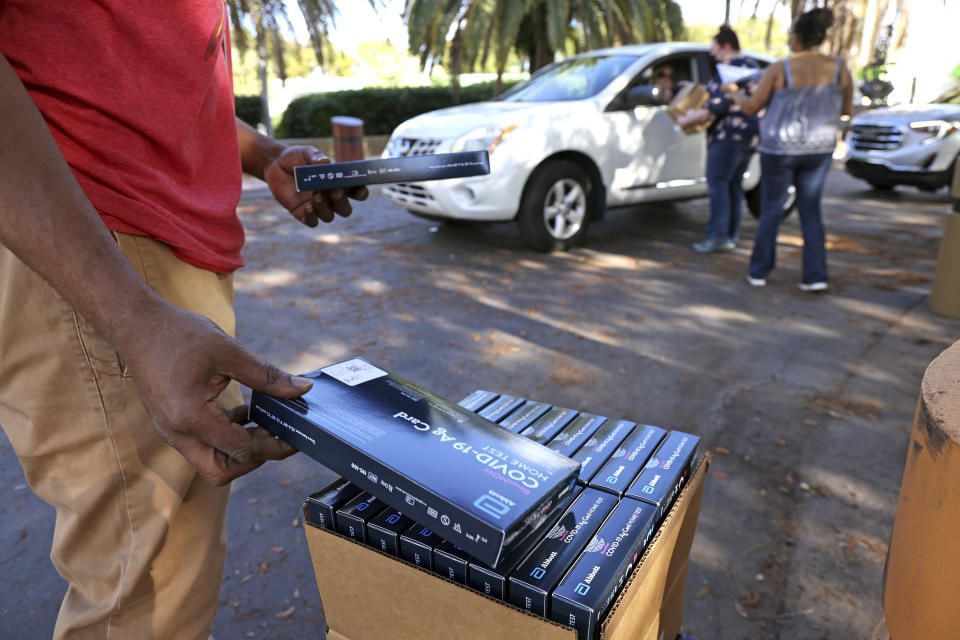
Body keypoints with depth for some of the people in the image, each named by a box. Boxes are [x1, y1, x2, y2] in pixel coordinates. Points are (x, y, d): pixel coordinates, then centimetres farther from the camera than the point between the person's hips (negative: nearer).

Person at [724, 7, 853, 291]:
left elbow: (751, 107, -7)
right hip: (818, 150, 3)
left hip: (779, 149, -3)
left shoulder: (780, 69, -15)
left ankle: (759, 272, 18)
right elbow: (847, 109, 5)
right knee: (811, 211, 13)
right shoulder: (840, 68, -5)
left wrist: (733, 92, 13)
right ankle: (816, 276, 8)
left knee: (771, 211, 11)